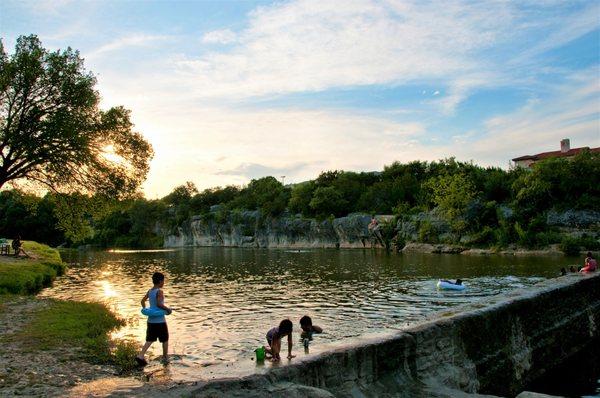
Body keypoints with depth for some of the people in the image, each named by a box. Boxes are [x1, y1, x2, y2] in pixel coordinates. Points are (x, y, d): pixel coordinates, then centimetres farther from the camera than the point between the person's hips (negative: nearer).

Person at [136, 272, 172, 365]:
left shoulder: (149, 291, 6)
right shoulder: (159, 291, -16)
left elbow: (143, 301, 10)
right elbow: (159, 304, -25)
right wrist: (168, 309, -13)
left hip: (151, 320, 6)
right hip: (160, 321, -6)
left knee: (150, 340, 13)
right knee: (165, 340, 12)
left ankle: (140, 356, -1)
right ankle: (165, 357, 22)